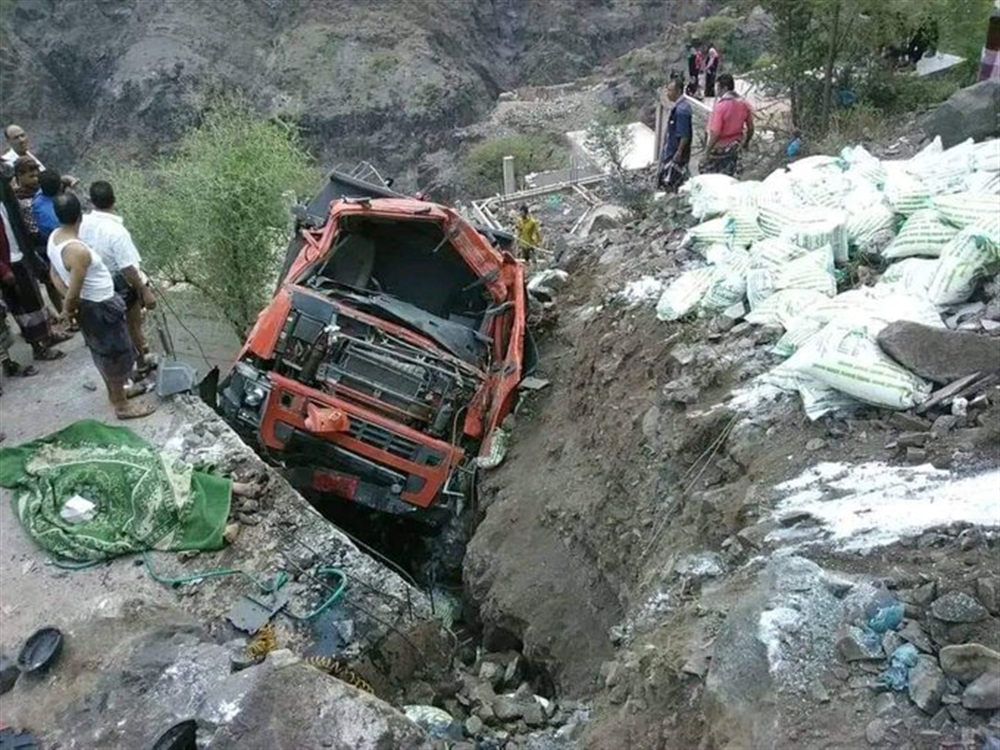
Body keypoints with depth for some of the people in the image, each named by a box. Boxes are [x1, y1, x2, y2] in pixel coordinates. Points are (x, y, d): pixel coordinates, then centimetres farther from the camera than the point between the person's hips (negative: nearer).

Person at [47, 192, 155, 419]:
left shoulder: (54, 237, -4)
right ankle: (122, 405, 26)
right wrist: (68, 309, -5)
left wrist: (69, 305, 1)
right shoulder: (78, 251, -33)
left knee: (103, 352, 27)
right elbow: (74, 293, -26)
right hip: (101, 308, -9)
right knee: (116, 355, 10)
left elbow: (55, 274, 6)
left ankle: (115, 392, 46)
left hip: (87, 306, 9)